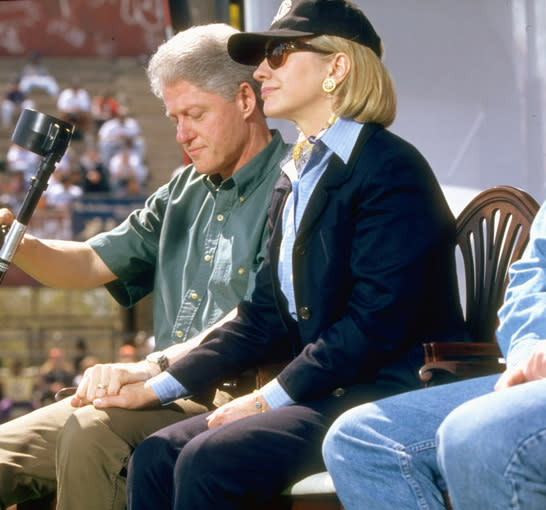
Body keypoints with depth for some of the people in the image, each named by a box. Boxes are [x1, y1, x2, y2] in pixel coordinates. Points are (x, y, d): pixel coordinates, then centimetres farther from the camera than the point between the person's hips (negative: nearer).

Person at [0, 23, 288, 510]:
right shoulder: (184, 192, 21)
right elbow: (92, 264, 19)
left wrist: (151, 366, -29)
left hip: (231, 400, -8)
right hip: (167, 396, 8)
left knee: (90, 435, -32)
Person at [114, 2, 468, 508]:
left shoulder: (391, 168, -11)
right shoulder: (294, 179, 17)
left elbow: (375, 324, -18)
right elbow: (264, 317, 15)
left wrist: (271, 396, -15)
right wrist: (160, 386, 7)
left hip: (390, 392, -8)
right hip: (323, 391, 8)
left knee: (207, 462, -26)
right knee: (154, 456, -10)